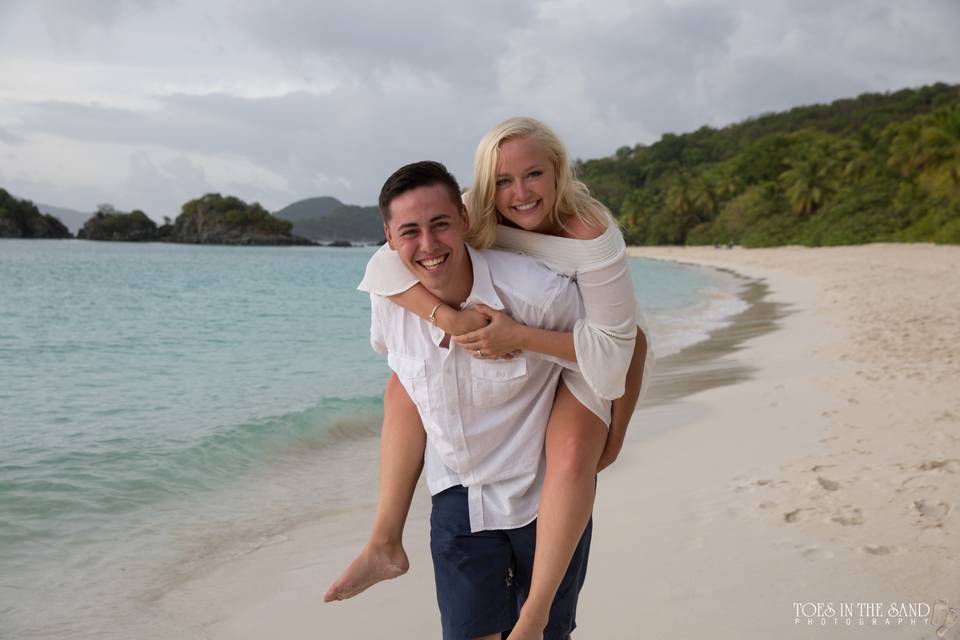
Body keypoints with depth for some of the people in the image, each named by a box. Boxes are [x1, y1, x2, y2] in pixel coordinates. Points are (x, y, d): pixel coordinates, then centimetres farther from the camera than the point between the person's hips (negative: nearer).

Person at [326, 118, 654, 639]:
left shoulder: (594, 237, -34)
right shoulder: (476, 218, -21)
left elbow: (613, 343, -32)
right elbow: (385, 264, -27)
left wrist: (516, 335, -41)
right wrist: (449, 317, -43)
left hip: (594, 350, -5)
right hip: (517, 342, 5)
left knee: (573, 454, -33)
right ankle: (385, 544, 2)